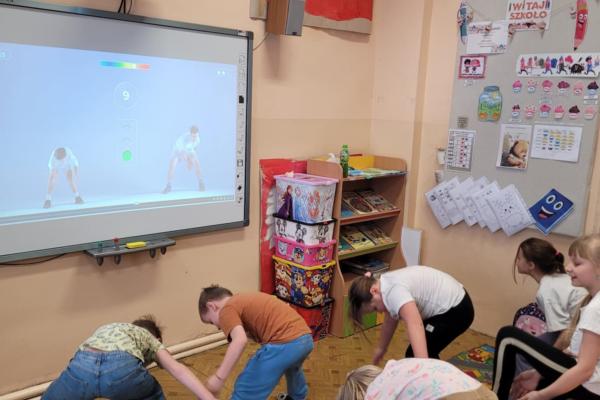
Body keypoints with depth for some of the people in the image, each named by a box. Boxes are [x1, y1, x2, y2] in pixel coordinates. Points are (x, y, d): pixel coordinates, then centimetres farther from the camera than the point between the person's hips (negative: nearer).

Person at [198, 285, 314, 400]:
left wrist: (219, 377, -16)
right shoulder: (247, 300, 26)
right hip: (305, 338, 9)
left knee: (245, 391, 3)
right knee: (292, 367, 41)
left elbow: (240, 340, -17)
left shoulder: (227, 309, 1)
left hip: (284, 343, -9)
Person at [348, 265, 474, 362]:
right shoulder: (386, 286, 4)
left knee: (415, 356, -6)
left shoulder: (394, 291, -27)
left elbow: (415, 325, -41)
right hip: (454, 304, 10)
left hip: (455, 310, -10)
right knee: (427, 351, 21)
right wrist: (381, 348, 29)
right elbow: (390, 320, 18)